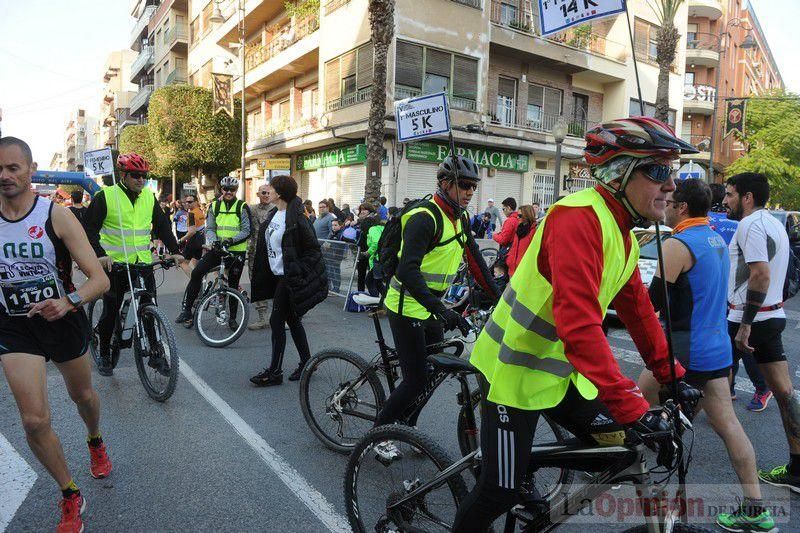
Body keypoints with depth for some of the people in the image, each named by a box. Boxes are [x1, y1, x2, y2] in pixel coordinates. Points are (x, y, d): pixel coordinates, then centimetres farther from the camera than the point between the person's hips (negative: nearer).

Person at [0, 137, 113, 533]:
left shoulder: (57, 216, -16)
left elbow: (100, 279, -23)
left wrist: (68, 302, -41)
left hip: (64, 320, -1)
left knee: (82, 396, 21)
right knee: (34, 421, -7)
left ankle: (95, 442, 56)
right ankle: (70, 496, 15)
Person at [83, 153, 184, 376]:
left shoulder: (149, 197, 8)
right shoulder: (105, 196, -5)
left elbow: (163, 226, 11)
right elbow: (90, 228, -7)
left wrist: (174, 251, 0)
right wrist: (100, 254, -21)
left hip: (143, 263, 3)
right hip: (114, 264, -3)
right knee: (111, 312, 5)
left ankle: (155, 354, 11)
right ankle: (104, 356, 24)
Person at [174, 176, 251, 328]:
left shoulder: (242, 207, -2)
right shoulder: (214, 206, 8)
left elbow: (247, 231, -7)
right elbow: (209, 228, 4)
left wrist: (231, 240, -22)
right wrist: (213, 240, -18)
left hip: (236, 251, -2)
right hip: (217, 249, 2)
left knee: (233, 285, 6)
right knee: (196, 273, -15)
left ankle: (232, 318, 21)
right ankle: (187, 310, -5)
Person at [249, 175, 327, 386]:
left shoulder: (296, 219, -17)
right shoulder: (274, 215, 11)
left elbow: (313, 249, -15)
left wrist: (298, 272, -19)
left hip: (289, 279, -9)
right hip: (278, 276, 9)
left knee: (277, 321, -5)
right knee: (292, 320, 14)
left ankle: (275, 372, 6)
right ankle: (306, 363, 26)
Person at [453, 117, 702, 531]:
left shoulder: (621, 232, 6)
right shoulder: (580, 218, -25)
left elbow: (637, 310, 12)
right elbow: (580, 324, -34)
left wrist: (672, 375, 10)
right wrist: (631, 407, -34)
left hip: (559, 372, 9)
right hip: (514, 372, -9)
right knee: (501, 491, 1)